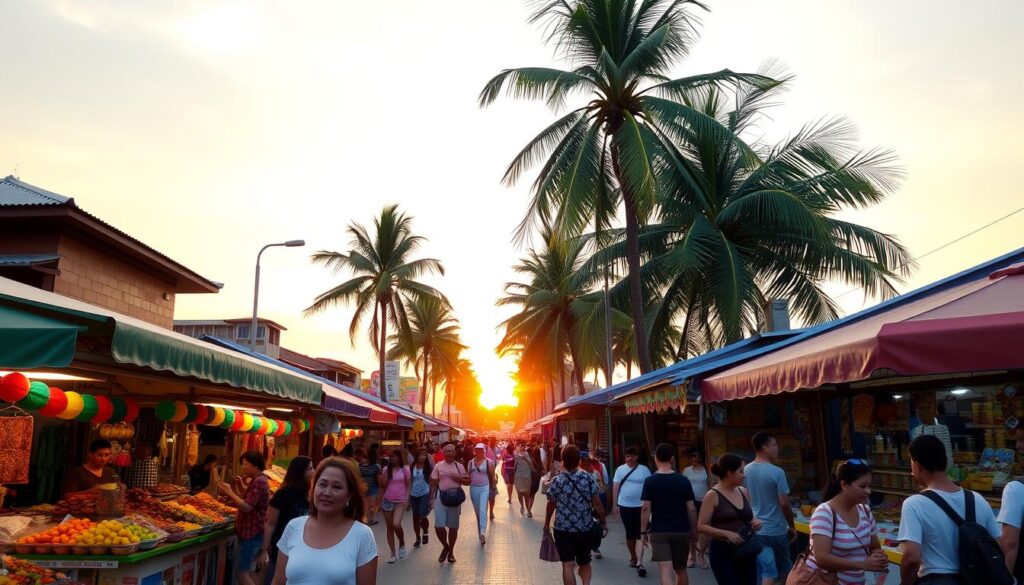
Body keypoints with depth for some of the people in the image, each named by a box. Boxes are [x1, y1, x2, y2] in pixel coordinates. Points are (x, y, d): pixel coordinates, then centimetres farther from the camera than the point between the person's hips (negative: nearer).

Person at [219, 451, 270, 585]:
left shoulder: (259, 482, -18)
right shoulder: (257, 481, 15)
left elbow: (247, 507, -23)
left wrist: (230, 492, -15)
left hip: (251, 533, -11)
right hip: (252, 532, 11)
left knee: (242, 573, -7)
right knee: (249, 571, 15)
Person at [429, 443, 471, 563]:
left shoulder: (459, 466, 5)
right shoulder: (438, 466, 1)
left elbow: (468, 481, 8)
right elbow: (433, 483, 3)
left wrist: (459, 478, -11)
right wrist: (431, 498, -1)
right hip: (441, 497, -1)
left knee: (453, 527, 8)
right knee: (438, 526, -6)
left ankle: (451, 551, 25)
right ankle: (445, 546, 21)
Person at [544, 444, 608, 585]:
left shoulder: (556, 481, -9)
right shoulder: (588, 479, -7)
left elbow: (551, 505, 1)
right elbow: (597, 504, -5)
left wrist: (547, 523, 16)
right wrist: (604, 523, 7)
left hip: (563, 529, -2)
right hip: (586, 528, 2)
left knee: (568, 565, 1)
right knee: (584, 563, 20)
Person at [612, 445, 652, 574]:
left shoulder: (644, 470, 0)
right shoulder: (620, 469, 3)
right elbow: (615, 487, 4)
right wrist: (614, 505, 0)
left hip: (640, 506, -1)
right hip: (625, 506, 1)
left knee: (639, 535, -6)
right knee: (630, 534, 10)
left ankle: (639, 562, -10)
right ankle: (633, 558, 29)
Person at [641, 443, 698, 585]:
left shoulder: (650, 481, -7)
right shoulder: (684, 481, -2)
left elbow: (646, 508, -10)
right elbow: (691, 509, 0)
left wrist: (643, 531, -2)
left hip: (659, 532, -3)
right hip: (682, 531, 3)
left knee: (666, 571, -7)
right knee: (681, 570, 19)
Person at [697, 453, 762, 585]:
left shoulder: (744, 492, 8)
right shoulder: (712, 496, -10)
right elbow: (701, 526, -12)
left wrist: (755, 522, 0)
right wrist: (727, 533, -22)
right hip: (723, 553, -6)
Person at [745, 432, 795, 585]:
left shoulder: (746, 471, 0)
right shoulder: (777, 472, -17)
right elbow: (784, 504, -16)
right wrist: (792, 527, -3)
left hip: (756, 529, 4)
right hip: (777, 529, -4)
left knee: (768, 571, 5)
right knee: (784, 568, 18)